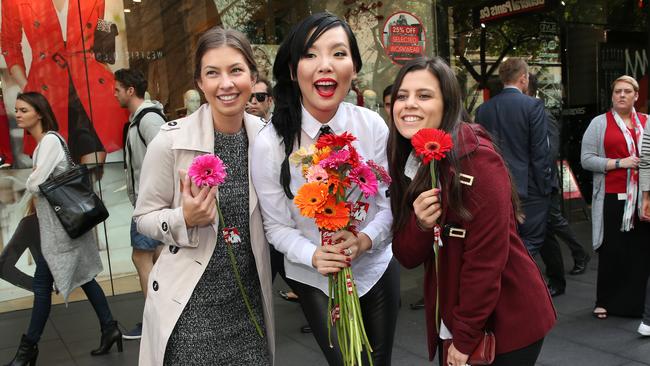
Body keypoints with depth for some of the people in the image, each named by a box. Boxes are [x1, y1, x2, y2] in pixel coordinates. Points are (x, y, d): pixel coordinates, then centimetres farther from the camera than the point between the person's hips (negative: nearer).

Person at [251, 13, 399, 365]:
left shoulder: (373, 126, -14)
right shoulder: (269, 143, -20)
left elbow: (391, 203, -7)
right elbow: (277, 227, -11)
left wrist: (364, 240, -26)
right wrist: (314, 255, -29)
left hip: (377, 267, 3)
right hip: (314, 278, -2)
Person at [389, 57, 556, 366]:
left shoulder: (479, 162, -22)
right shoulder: (406, 165, -2)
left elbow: (485, 259, -21)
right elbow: (407, 257, -1)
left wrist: (465, 339, -15)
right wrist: (420, 225, -21)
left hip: (508, 322, -6)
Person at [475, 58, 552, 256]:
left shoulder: (483, 108, 4)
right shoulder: (533, 105, -10)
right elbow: (540, 152, -12)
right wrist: (545, 187, -4)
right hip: (528, 188, -5)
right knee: (531, 241, 5)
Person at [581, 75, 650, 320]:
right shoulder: (600, 123, 5)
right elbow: (586, 159, -3)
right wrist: (619, 163, -12)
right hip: (613, 198, -2)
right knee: (611, 252, 2)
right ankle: (605, 302, 14)